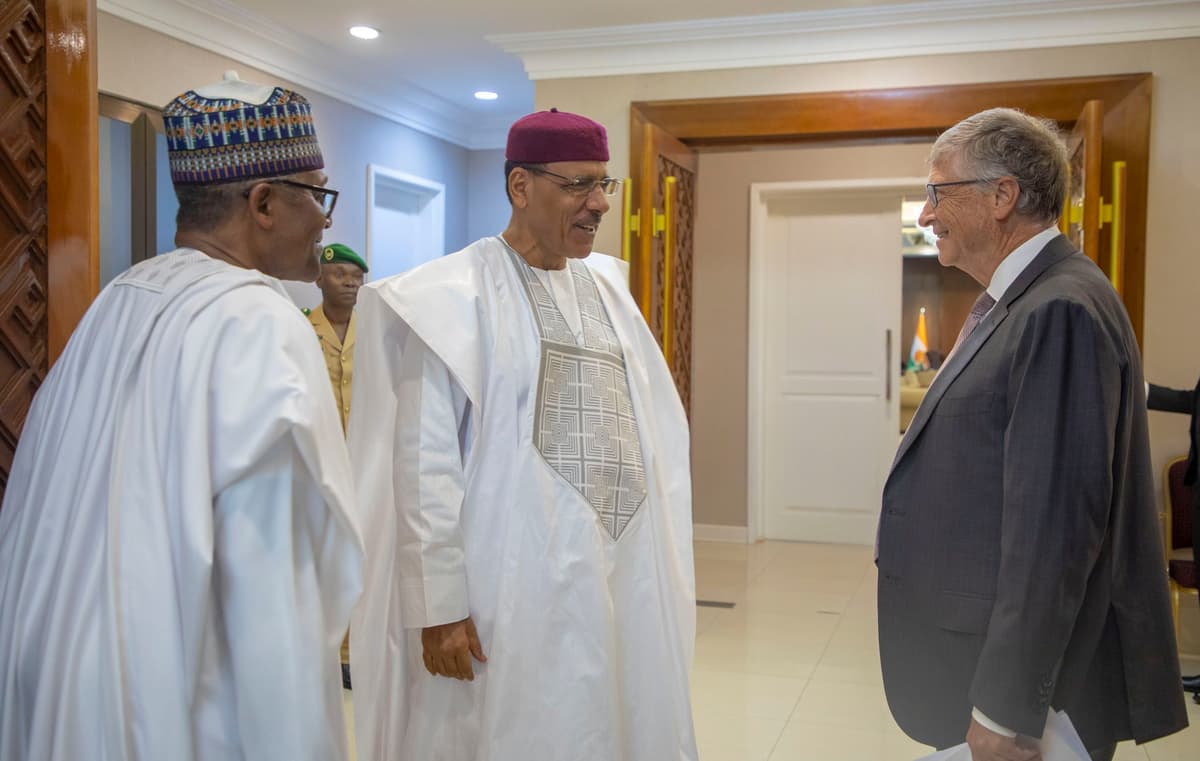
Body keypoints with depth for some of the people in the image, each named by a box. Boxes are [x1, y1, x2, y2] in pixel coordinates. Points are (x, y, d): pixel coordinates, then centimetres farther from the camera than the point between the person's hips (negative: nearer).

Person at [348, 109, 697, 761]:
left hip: (628, 574, 6)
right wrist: (439, 603, -14)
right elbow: (426, 462, -12)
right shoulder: (455, 296, -9)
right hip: (516, 583, -6)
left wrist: (659, 558, 10)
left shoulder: (606, 287, 11)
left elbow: (650, 429, 13)